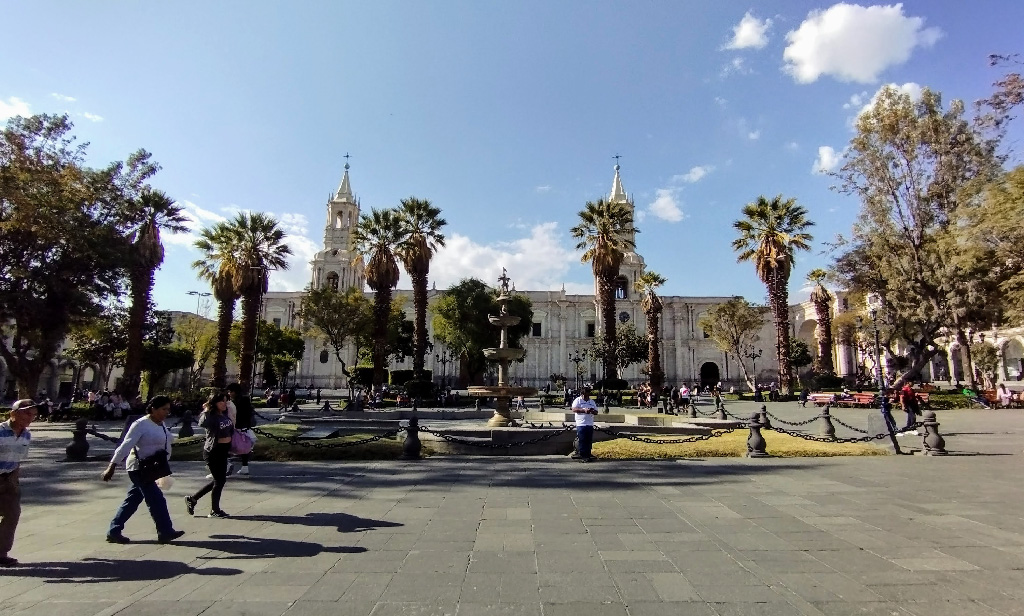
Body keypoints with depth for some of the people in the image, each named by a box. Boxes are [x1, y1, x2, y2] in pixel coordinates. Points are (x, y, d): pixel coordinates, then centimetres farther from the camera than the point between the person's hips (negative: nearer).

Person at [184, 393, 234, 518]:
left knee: (219, 480, 16)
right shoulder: (211, 417, -17)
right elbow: (202, 423, -39)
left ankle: (192, 499, 31)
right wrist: (206, 411, -27)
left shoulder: (225, 414, 6)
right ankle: (214, 510, 15)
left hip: (223, 451, 8)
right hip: (213, 451, -8)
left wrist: (230, 447, 19)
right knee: (219, 480, 0)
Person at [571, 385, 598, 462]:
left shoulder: (592, 402, 20)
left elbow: (596, 412, 18)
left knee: (589, 441, 6)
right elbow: (574, 409, -13)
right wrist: (584, 410, -22)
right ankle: (583, 456, -3)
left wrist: (592, 411, -7)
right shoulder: (578, 400, 2)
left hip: (590, 424, 5)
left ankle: (588, 454, 14)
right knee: (582, 441, -6)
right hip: (581, 424, -5)